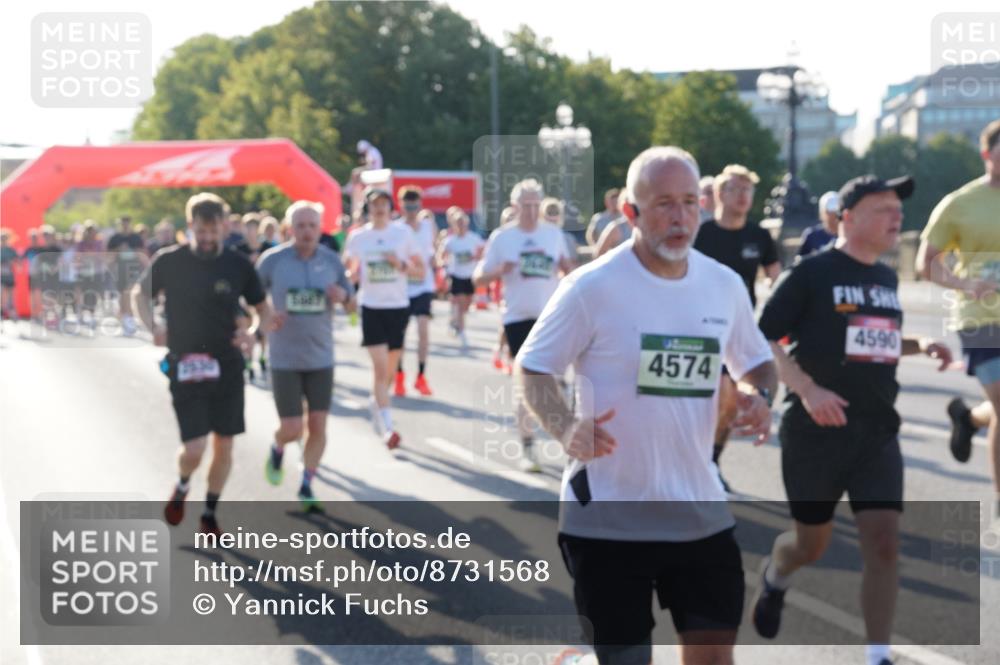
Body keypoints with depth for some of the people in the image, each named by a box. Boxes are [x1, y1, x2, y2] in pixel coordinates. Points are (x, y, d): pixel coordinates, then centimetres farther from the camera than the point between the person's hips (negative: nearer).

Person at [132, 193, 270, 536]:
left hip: (227, 368, 2)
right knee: (194, 448, -10)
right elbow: (140, 293, 12)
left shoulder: (239, 265, -2)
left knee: (224, 445, 7)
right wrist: (152, 327, -4)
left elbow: (264, 310, 11)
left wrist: (254, 332, -10)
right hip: (185, 367, -2)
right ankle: (182, 486, 25)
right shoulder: (169, 261, -5)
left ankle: (209, 513, 28)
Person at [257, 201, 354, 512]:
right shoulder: (273, 259, -7)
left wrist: (343, 296, -13)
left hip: (321, 358, 2)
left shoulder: (331, 260, 0)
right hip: (284, 359, -2)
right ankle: (277, 449, 32)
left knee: (318, 426, 1)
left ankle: (306, 488, 18)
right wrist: (266, 317, -16)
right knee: (292, 429, -4)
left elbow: (352, 304, 10)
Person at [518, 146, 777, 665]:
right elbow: (532, 367, -6)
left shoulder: (725, 285, 4)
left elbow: (756, 361, 19)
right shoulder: (592, 287, -12)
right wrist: (564, 426, -25)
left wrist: (760, 396, -5)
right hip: (607, 514, -4)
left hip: (700, 509, 5)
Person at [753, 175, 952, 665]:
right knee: (812, 543, 10)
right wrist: (806, 389, -23)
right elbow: (763, 340, -12)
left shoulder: (887, 279, 11)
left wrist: (919, 346, 8)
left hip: (878, 435, 5)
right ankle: (773, 578, 45)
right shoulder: (813, 273, -9)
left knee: (884, 543, -8)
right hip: (816, 433, -4)